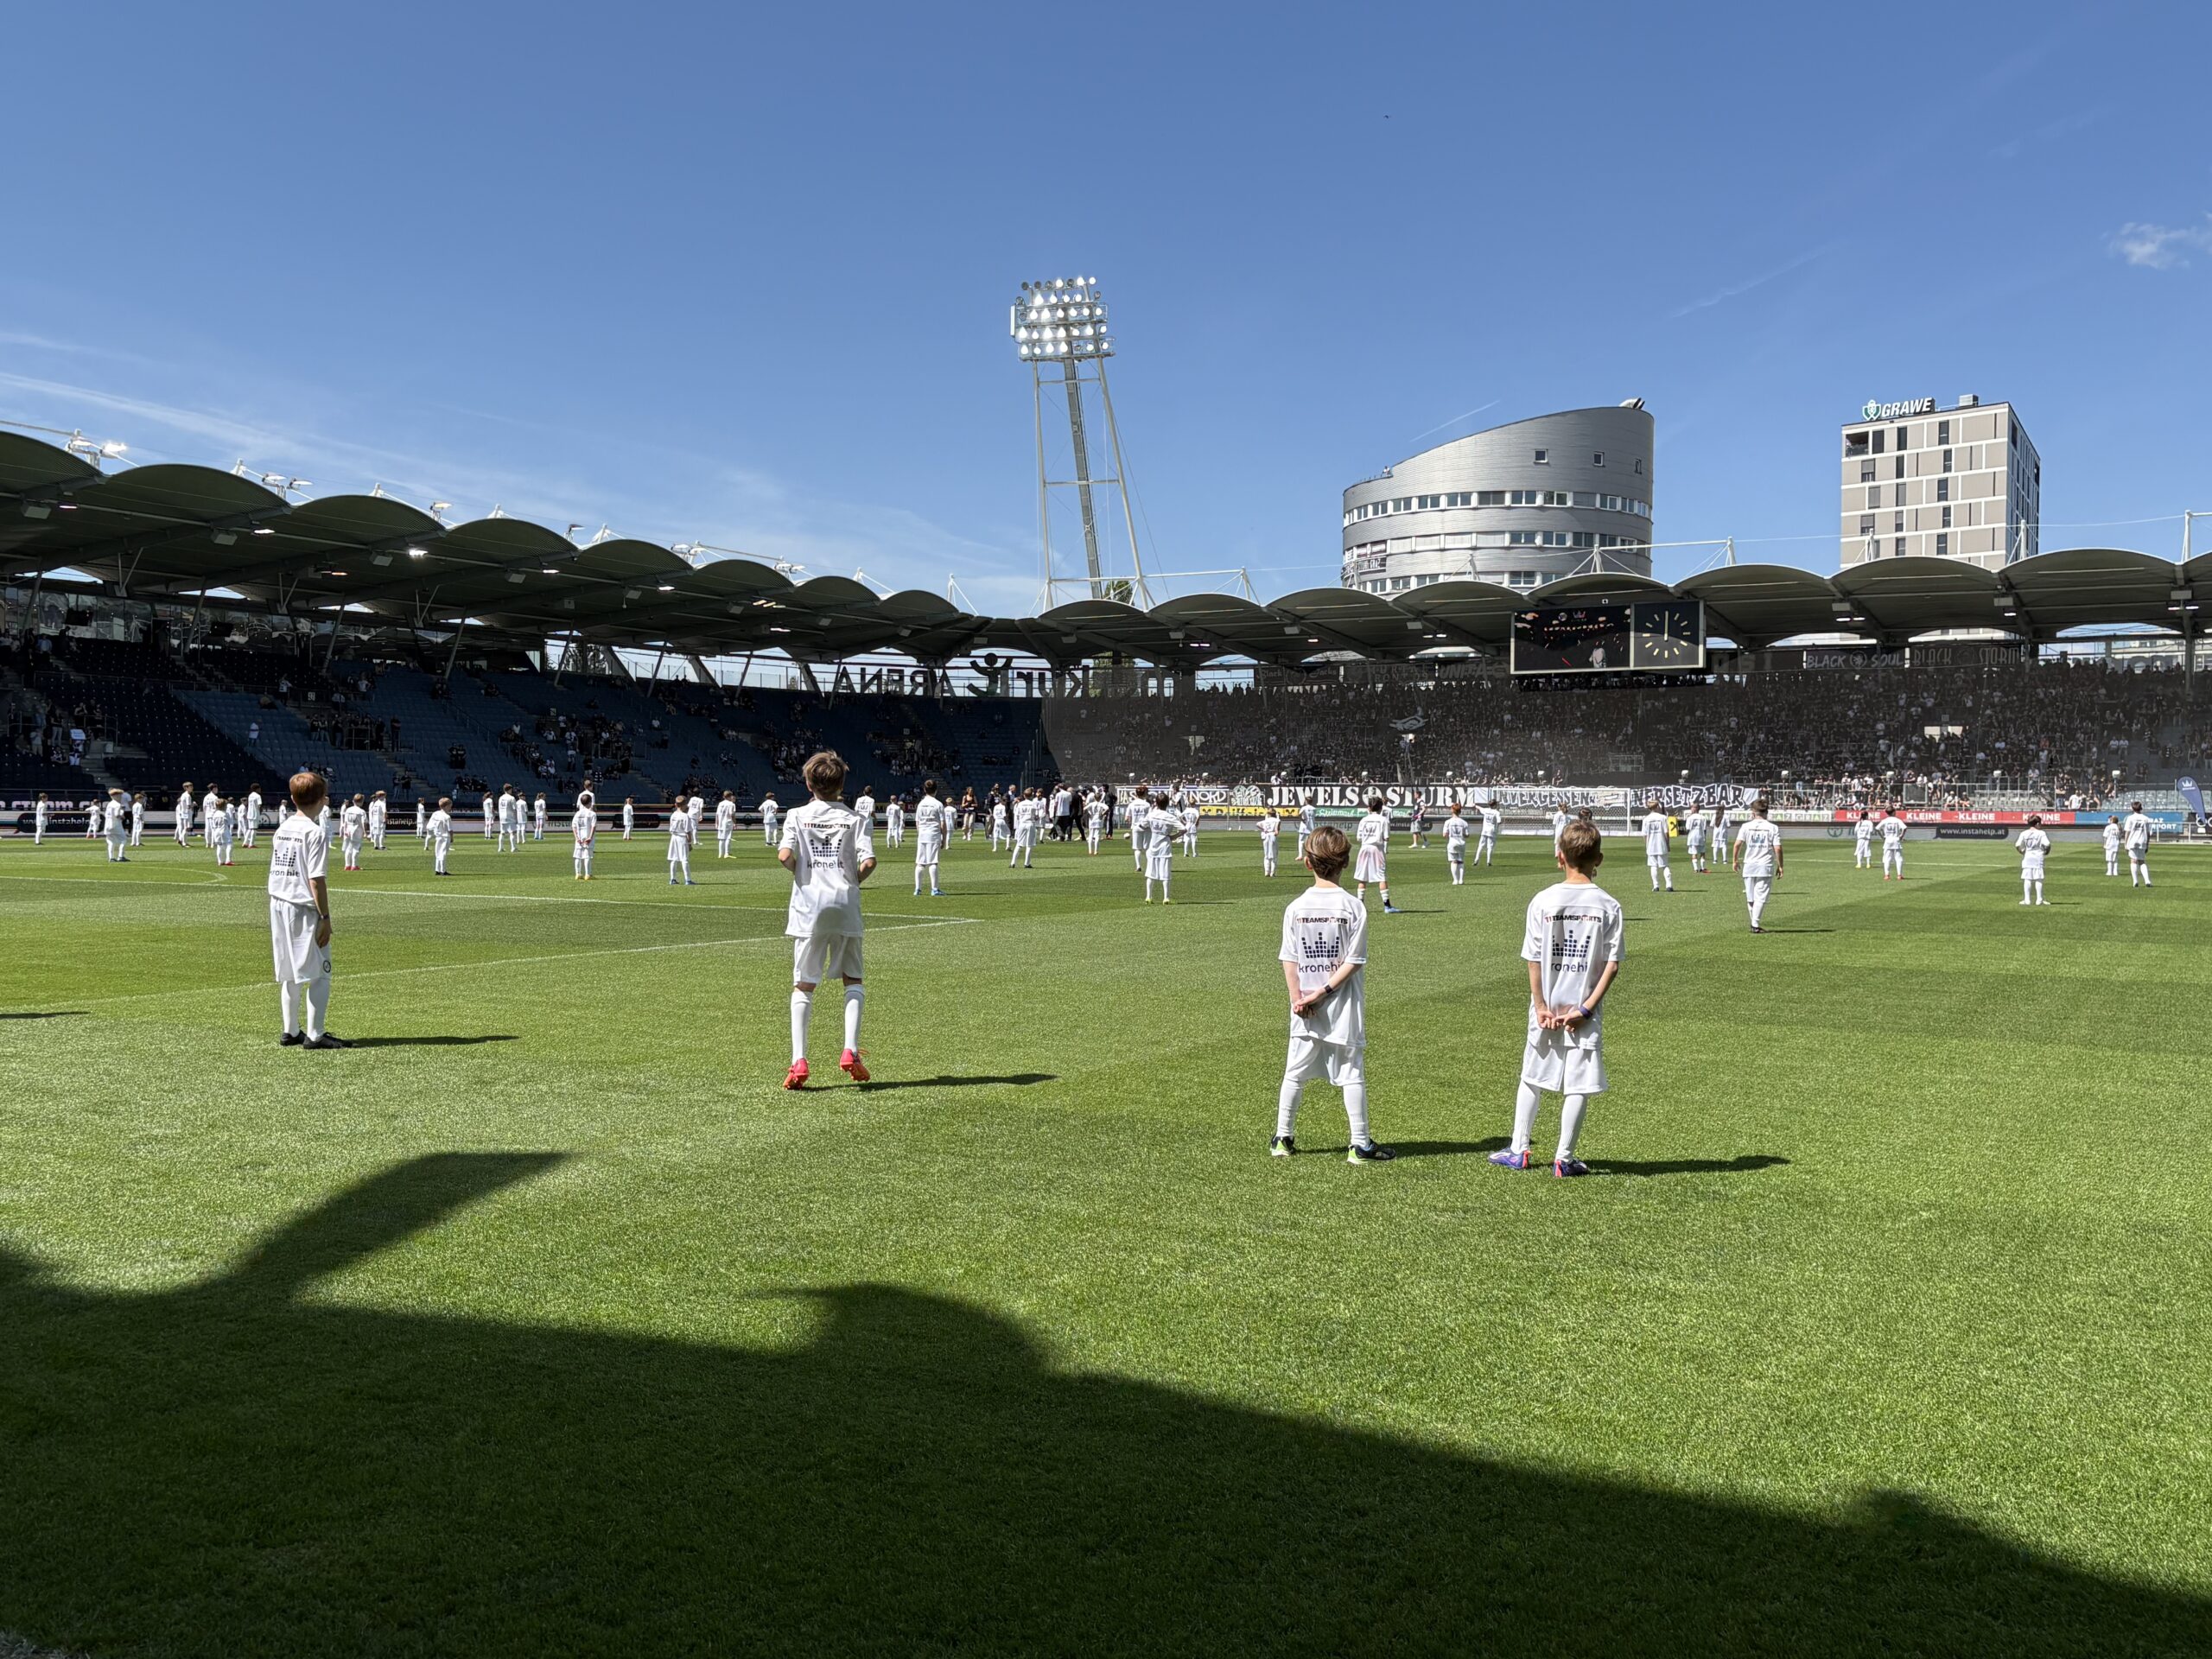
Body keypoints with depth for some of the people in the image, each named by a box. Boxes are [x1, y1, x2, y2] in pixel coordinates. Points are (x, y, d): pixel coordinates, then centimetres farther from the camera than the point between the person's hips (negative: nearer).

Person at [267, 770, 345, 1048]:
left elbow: (274, 871, 12)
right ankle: (314, 1035, -3)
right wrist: (325, 917, -15)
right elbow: (316, 879, -18)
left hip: (278, 905, 8)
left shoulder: (282, 829, 10)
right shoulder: (315, 832, -14)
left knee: (290, 974, 15)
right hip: (304, 910, -8)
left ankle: (291, 1031, 21)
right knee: (319, 973, -1)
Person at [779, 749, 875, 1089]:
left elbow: (785, 856, -12)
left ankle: (799, 1061, -5)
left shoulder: (797, 815, 3)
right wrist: (854, 879, 10)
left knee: (803, 985, 6)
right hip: (845, 905, 0)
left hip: (808, 905, 0)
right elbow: (869, 861, -9)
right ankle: (850, 1051, 2)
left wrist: (799, 870, 9)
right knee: (853, 980, 16)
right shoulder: (854, 818, 3)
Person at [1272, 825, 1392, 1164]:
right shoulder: (1353, 907, -9)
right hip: (1344, 1009, -2)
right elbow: (1353, 961, -13)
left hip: (1305, 1009, 2)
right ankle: (1360, 1145, 8)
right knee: (1352, 1073, 5)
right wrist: (1325, 992, -11)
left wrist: (1299, 997, -5)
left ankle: (1283, 1139, 21)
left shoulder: (1295, 908, -3)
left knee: (1294, 1073, 13)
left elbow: (1289, 961, -5)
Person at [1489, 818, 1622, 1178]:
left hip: (1546, 1009, 1)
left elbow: (1533, 960, -7)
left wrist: (1541, 1006, -2)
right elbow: (1613, 964, -9)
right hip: (1585, 1013, -1)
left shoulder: (1543, 901, -7)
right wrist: (1586, 1008, -8)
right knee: (1579, 1085, 7)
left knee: (1532, 1079, 16)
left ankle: (1518, 1150, 23)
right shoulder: (1609, 905, -6)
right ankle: (1564, 1158, 11)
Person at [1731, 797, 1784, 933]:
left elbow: (1737, 844, -6)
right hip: (1766, 867, -1)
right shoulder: (1772, 828, -1)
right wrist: (1780, 866, 3)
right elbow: (1778, 848, -6)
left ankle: (1754, 923, 19)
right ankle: (1755, 924, -9)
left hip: (1749, 866, 1)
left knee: (1750, 897, 12)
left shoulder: (1746, 826, 0)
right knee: (1761, 897, -1)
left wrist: (1735, 861, 5)